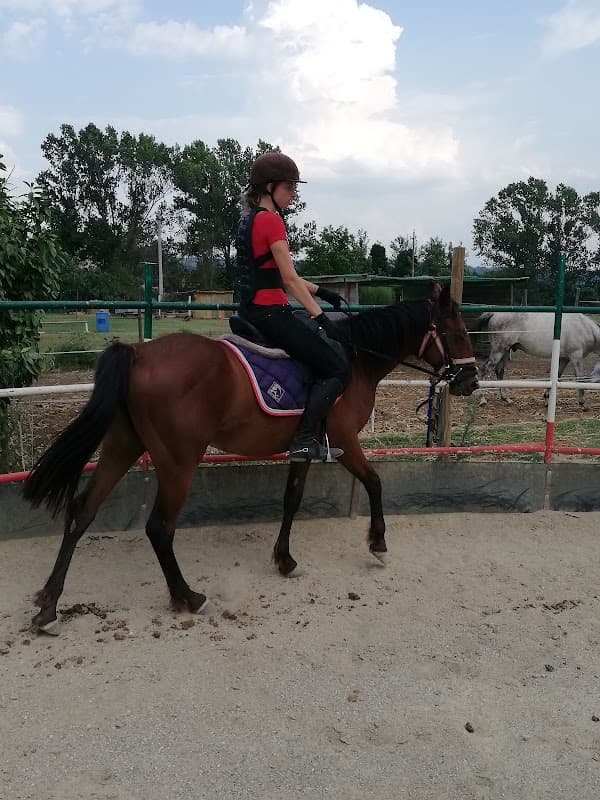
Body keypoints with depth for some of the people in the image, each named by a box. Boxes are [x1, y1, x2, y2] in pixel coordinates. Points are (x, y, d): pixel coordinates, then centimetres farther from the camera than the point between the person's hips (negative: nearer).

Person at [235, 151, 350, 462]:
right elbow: (290, 279, -17)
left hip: (254, 310, 10)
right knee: (338, 367, -6)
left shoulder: (250, 220, 18)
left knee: (325, 339, 24)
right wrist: (320, 315, -16)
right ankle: (304, 441, -9)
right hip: (270, 313, -10)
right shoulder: (271, 220, -12)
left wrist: (320, 292, 20)